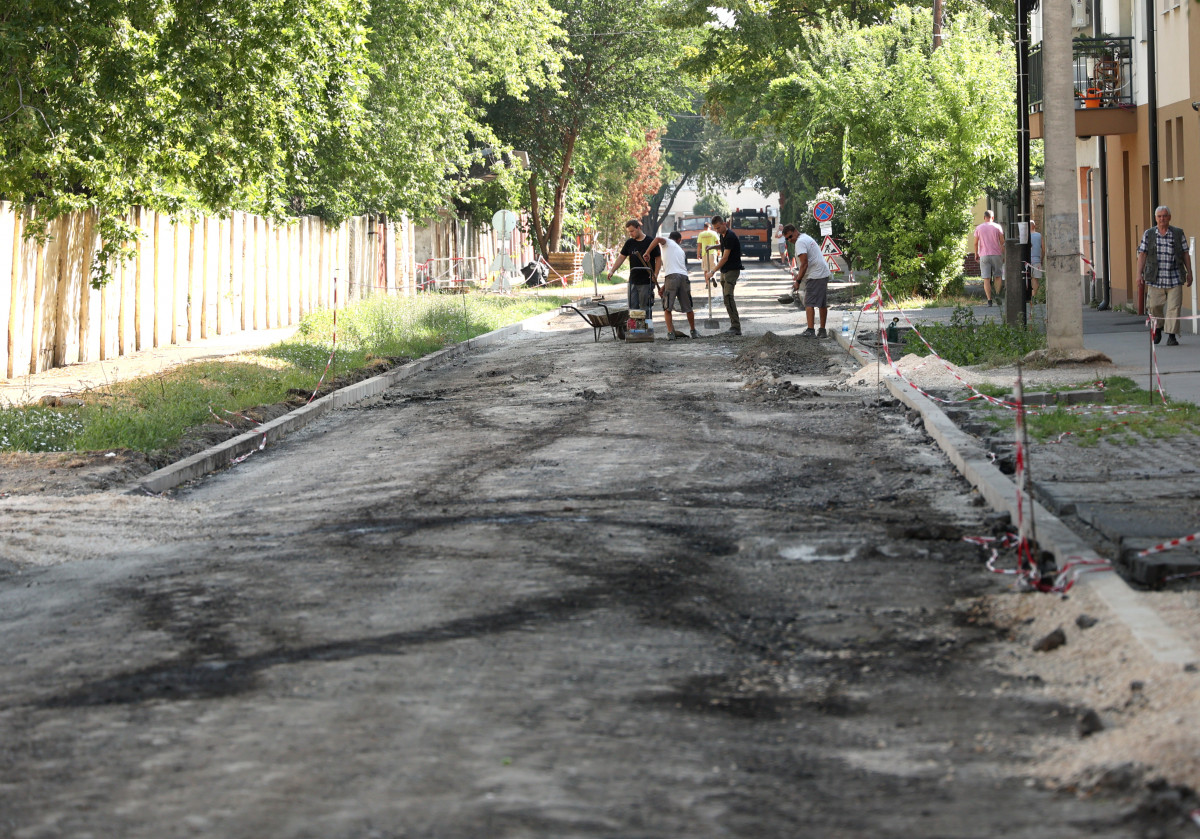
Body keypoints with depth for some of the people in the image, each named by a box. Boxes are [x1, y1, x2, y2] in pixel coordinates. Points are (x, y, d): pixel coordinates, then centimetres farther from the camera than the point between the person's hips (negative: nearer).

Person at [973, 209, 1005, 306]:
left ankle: (989, 300, -8)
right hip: (996, 254, 0)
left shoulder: (979, 228, 4)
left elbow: (976, 243, 5)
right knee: (998, 276, 13)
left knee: (986, 279, -2)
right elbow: (1002, 242, 0)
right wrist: (1004, 255, 7)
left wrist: (976, 254, 17)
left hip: (984, 255, 0)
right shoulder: (997, 227, 2)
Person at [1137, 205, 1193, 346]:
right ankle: (1157, 330, 27)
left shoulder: (1178, 234, 5)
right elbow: (1142, 255, 4)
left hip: (1174, 278, -1)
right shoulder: (1148, 234, 5)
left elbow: (1185, 254, 8)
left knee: (1174, 307, -7)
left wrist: (1189, 272, 7)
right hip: (1156, 278, 1)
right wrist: (1139, 274, -3)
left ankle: (1171, 336, -2)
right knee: (1154, 306, 2)